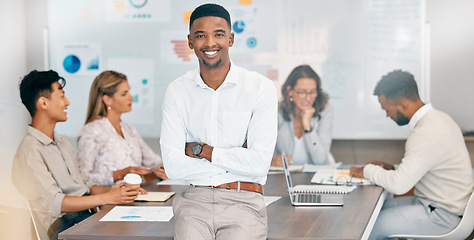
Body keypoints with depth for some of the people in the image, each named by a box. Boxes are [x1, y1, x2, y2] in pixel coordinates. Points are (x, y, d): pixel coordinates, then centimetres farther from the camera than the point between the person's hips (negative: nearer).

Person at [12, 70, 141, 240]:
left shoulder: (62, 142, 22)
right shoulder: (30, 152, -9)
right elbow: (53, 203, -17)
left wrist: (112, 191, 4)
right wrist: (107, 198, -19)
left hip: (88, 214, 8)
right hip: (63, 225, -8)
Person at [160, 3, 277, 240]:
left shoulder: (260, 88, 1)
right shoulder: (177, 91, 8)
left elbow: (259, 163, -8)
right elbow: (172, 166, 0)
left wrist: (202, 150, -2)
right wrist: (237, 159, -4)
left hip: (244, 202, -1)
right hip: (195, 201, 1)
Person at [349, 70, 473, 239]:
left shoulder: (426, 134, -26)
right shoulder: (437, 117, 7)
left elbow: (398, 185, -27)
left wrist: (367, 171, -10)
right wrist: (393, 168, 8)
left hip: (443, 216, -10)